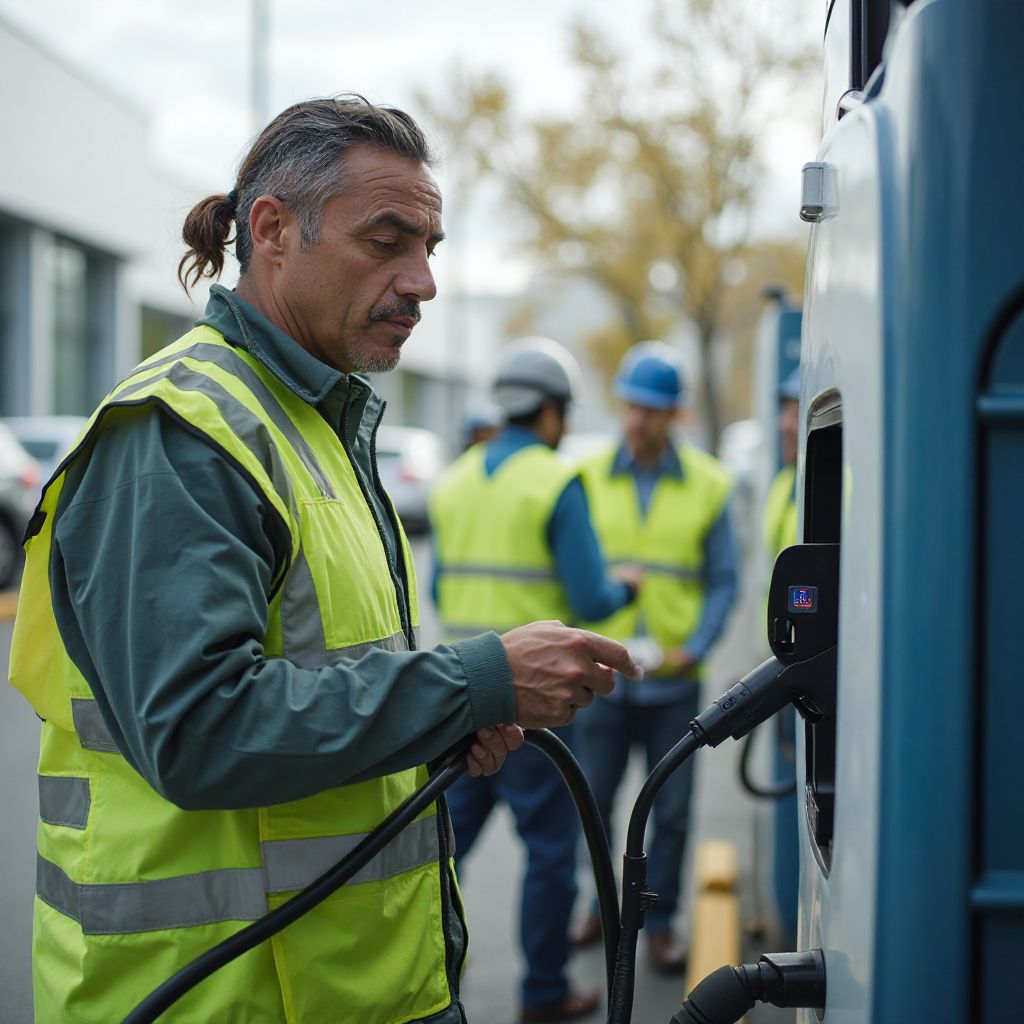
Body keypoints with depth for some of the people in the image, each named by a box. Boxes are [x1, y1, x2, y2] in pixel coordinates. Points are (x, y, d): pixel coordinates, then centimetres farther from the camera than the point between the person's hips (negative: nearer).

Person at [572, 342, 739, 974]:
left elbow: (724, 581, 2)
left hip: (673, 681, 0)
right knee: (591, 801, 9)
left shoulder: (706, 486, 0)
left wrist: (694, 648, -10)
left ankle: (661, 922, 22)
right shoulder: (589, 479, 1)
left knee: (671, 809, 7)